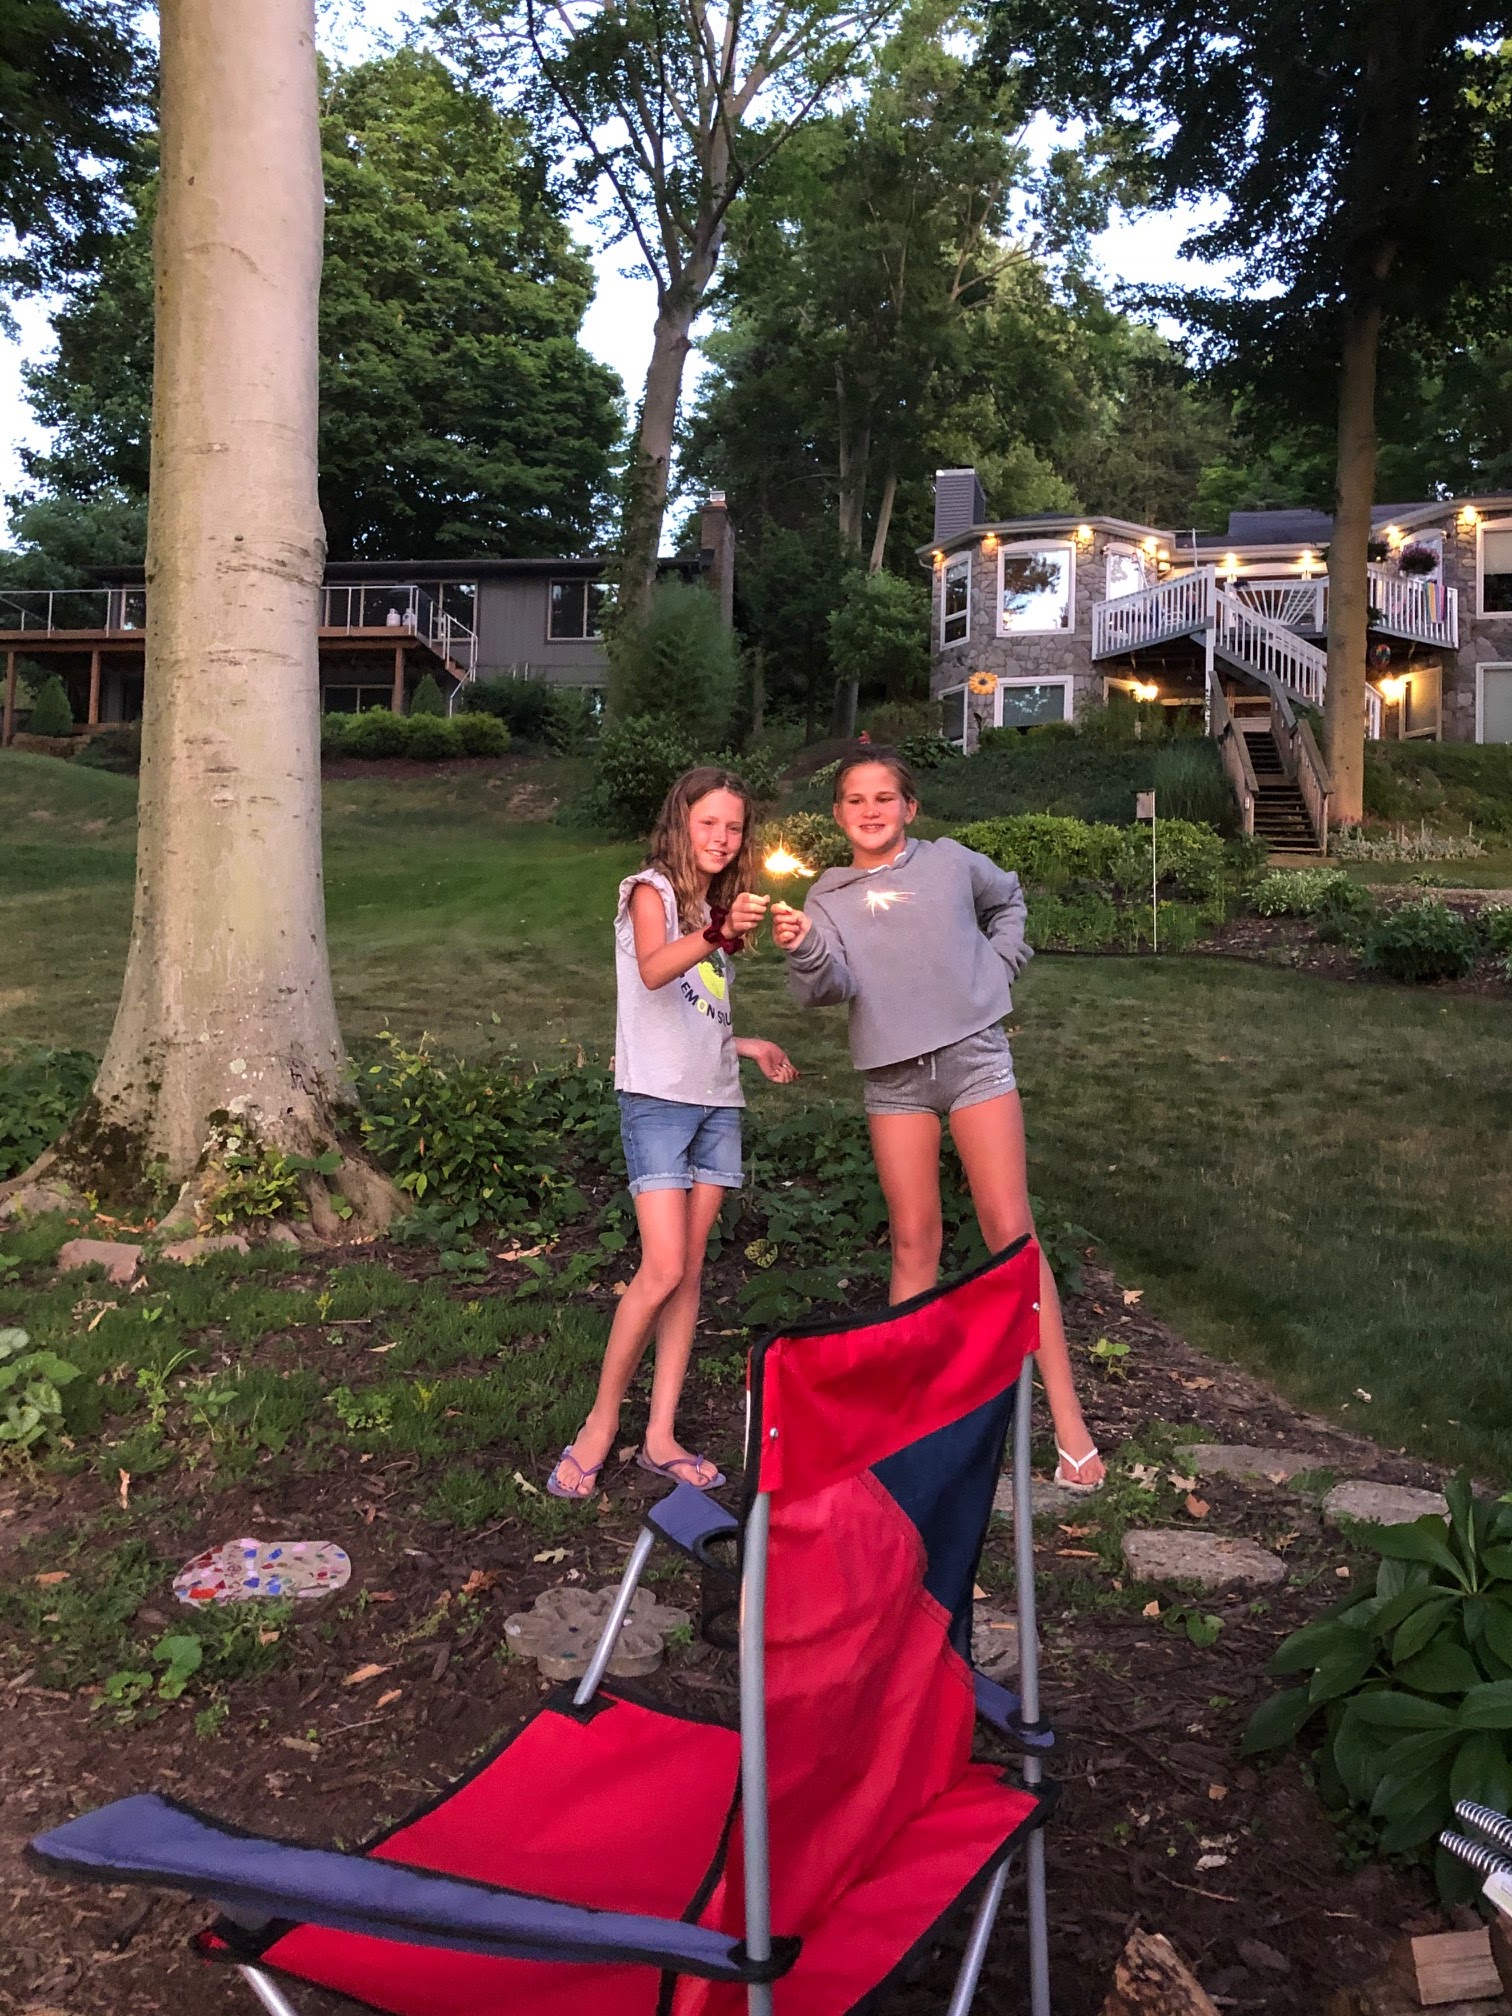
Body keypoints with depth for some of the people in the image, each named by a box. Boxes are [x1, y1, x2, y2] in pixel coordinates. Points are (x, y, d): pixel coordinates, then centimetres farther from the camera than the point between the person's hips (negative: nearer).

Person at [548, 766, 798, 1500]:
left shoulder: (717, 906, 18)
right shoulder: (651, 890, -4)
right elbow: (653, 972, -27)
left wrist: (747, 1046, 10)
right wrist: (718, 934, -42)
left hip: (716, 1102, 7)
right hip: (658, 1099, -7)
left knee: (691, 1271, 6)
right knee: (662, 1270, -13)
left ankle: (661, 1436, 11)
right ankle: (600, 1425, 2)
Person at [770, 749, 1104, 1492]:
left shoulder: (951, 863, 4)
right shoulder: (829, 897, 4)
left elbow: (1008, 900, 24)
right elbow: (830, 986, -12)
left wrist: (998, 964, 10)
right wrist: (803, 950, -32)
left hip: (974, 1055, -1)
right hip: (894, 1075, 1)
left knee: (1009, 1229, -6)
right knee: (913, 1242, 6)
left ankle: (1067, 1419, -3)